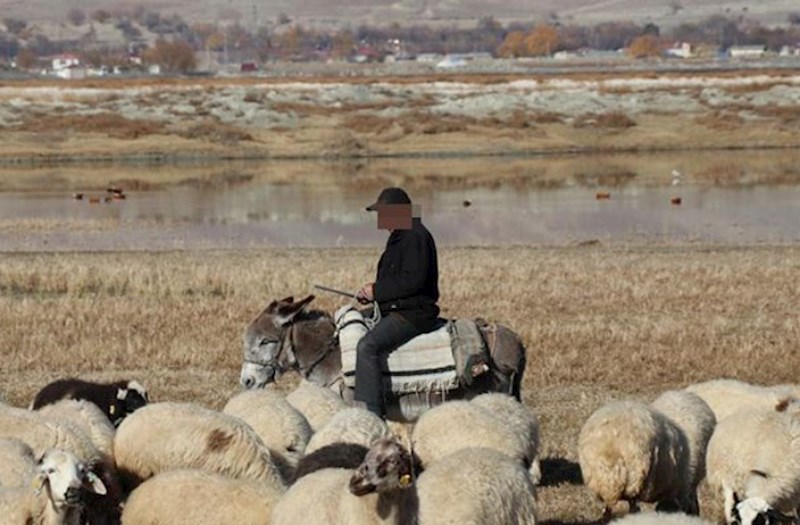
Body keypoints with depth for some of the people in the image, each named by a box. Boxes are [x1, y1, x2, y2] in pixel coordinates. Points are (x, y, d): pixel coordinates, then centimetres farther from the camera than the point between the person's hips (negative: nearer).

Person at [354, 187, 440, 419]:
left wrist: (377, 290, -16)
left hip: (414, 312, -12)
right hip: (396, 310, 12)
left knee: (368, 346, -28)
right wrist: (371, 293, 8)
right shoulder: (398, 237, 19)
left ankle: (371, 414, -32)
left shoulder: (416, 237, -14)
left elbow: (413, 281, -23)